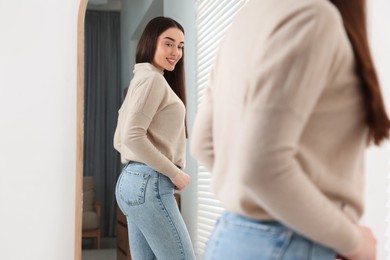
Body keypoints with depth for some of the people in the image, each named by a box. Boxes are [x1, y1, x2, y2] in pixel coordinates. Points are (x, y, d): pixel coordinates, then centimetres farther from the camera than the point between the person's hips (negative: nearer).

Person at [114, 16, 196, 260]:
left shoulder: (141, 79, 20)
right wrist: (174, 173, -14)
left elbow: (119, 141, 20)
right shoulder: (153, 78, -9)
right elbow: (133, 137, -20)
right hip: (149, 183, -10)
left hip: (133, 181, 10)